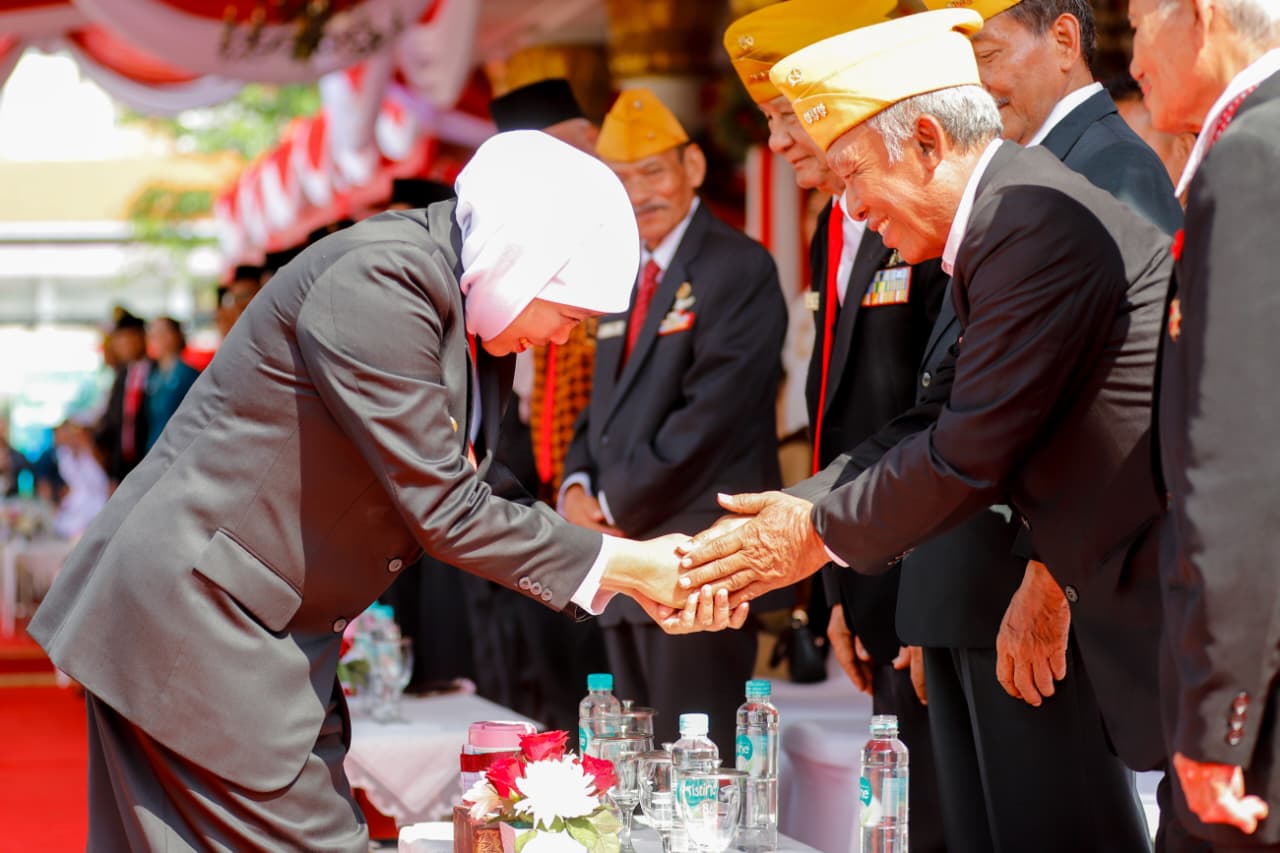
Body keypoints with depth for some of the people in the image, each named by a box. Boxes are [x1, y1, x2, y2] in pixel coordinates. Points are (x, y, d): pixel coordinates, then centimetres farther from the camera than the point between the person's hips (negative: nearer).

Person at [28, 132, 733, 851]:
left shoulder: (468, 307, 8)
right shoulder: (375, 281, -21)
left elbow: (470, 497, 10)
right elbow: (443, 510, -21)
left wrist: (638, 577, 1)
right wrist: (623, 566, -14)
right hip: (192, 610, -9)